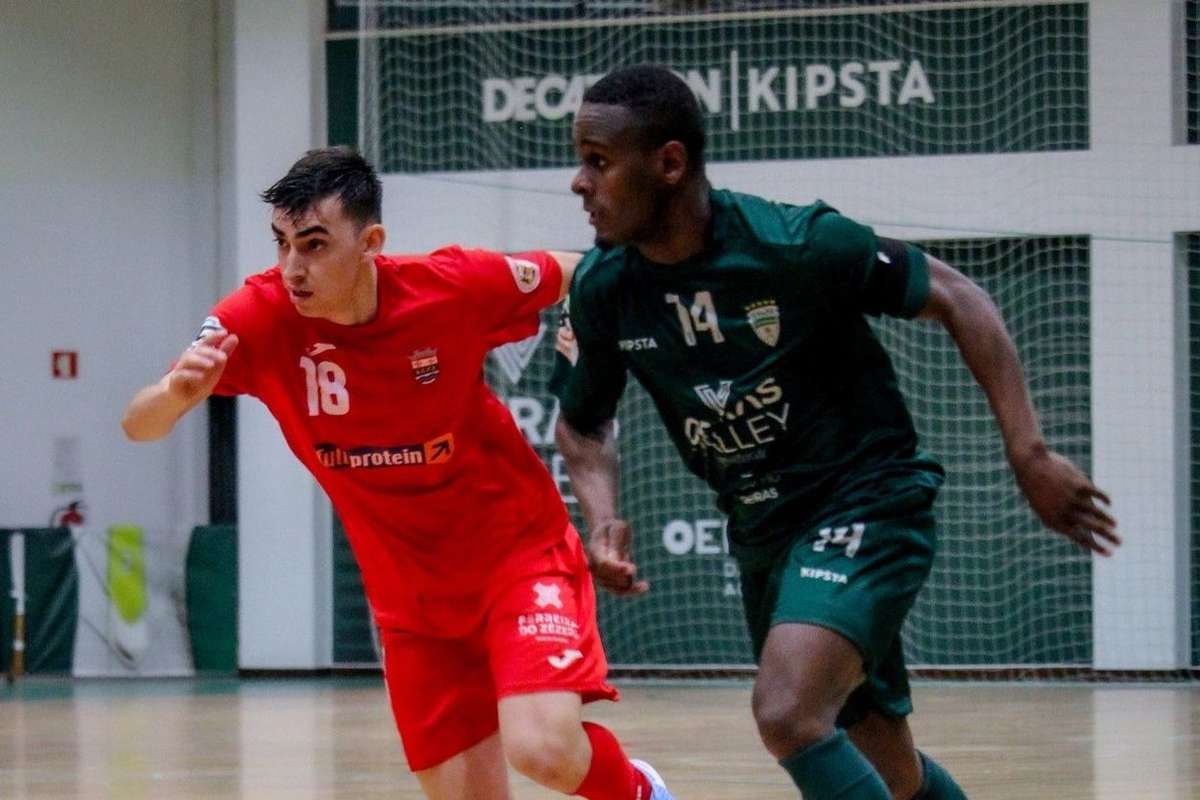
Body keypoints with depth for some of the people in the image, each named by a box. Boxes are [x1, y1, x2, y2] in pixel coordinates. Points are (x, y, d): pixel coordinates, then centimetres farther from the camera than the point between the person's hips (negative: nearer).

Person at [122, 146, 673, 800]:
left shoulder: (453, 286, -18)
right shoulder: (262, 316, -16)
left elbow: (575, 274, 1)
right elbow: (140, 427, -21)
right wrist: (177, 391, -39)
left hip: (518, 550, -3)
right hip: (411, 594, 3)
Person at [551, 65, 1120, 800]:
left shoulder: (797, 244, -22)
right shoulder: (603, 288, -7)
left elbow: (955, 298, -11)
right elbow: (584, 423, 11)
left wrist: (1029, 454, -16)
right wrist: (603, 519, -10)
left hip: (866, 509, -6)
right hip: (763, 534, 6)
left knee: (790, 717, -27)